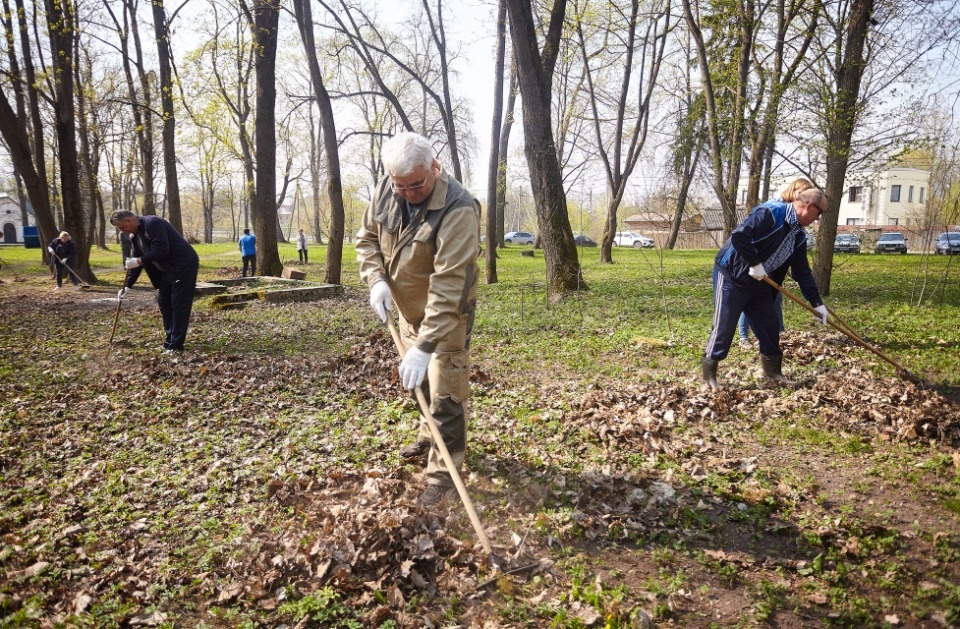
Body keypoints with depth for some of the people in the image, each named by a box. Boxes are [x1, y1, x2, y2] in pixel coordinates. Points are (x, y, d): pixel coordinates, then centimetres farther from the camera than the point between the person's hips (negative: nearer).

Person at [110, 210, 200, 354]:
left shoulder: (153, 223, -18)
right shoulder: (135, 236, 11)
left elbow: (161, 249, -27)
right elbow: (136, 262, 14)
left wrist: (139, 261, -23)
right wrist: (127, 286, 9)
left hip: (184, 266, -10)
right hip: (167, 270, 10)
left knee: (179, 305, -8)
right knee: (163, 302, 10)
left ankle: (176, 345, -6)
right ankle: (170, 341, 18)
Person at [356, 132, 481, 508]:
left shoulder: (458, 210, -33)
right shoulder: (386, 191, -11)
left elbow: (448, 284, -37)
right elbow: (367, 237, 4)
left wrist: (425, 346, -40)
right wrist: (377, 279, -15)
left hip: (447, 315, -7)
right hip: (408, 308, 7)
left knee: (445, 394, -5)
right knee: (420, 381, 23)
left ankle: (443, 474, 8)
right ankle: (429, 437, 45)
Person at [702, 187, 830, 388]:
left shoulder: (799, 236, 9)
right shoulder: (771, 212, -19)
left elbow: (802, 271, 12)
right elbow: (739, 235, -29)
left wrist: (817, 303, 10)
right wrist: (755, 264, -23)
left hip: (758, 282, 9)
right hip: (732, 275, -9)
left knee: (769, 326, 11)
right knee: (724, 325, -5)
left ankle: (772, 369, 26)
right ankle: (708, 372, 7)